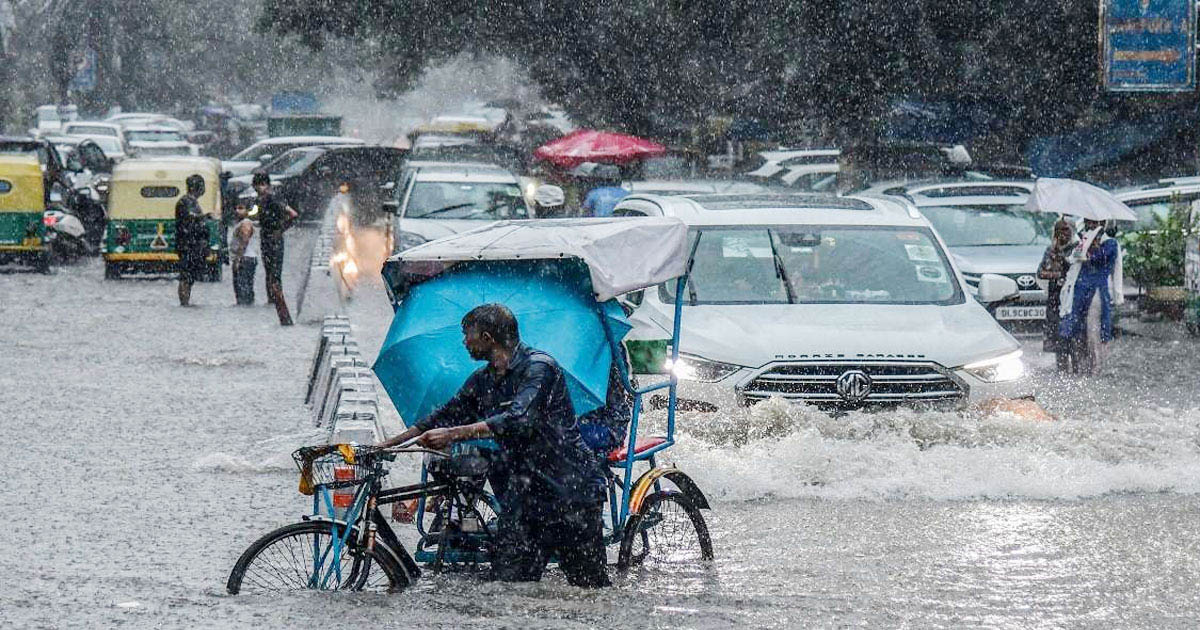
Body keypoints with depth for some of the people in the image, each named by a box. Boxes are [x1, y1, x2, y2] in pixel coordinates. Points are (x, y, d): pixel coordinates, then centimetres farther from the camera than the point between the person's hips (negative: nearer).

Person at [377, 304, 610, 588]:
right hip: (523, 497, 7)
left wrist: (454, 434, -26)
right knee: (507, 583, -5)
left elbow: (518, 420, -25)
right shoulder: (482, 381, 14)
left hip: (571, 491, -7)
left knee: (589, 586, -5)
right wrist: (387, 445, 19)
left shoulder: (539, 367, -12)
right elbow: (445, 416, 23)